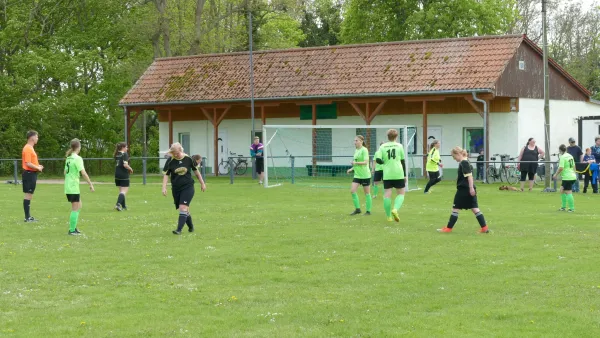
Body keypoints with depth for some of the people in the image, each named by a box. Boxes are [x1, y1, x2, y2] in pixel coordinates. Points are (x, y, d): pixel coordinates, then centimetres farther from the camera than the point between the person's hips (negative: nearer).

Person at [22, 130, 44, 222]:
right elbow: (28, 163, -22)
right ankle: (27, 217, -6)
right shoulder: (27, 149, -15)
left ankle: (28, 216, 18)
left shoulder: (30, 148, 16)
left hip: (31, 174, 11)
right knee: (28, 195, -8)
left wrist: (38, 166, 9)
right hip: (29, 174, -11)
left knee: (29, 195, 13)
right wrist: (38, 168, -12)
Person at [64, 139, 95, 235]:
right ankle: (72, 230, 0)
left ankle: (73, 227, 19)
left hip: (68, 186, 8)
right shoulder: (78, 158, -14)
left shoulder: (68, 158, 10)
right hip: (74, 187, -8)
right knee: (75, 208, -2)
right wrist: (91, 184, -16)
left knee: (79, 206, 18)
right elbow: (83, 173, -20)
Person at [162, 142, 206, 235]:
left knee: (183, 207, -17)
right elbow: (166, 174, -2)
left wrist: (202, 183, 13)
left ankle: (179, 229, -20)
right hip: (176, 188, 2)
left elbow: (196, 171, 8)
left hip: (188, 187, -2)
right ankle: (191, 226, 31)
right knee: (185, 210, 10)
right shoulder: (170, 161, -5)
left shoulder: (188, 159, -5)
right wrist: (164, 187, -14)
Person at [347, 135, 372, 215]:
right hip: (357, 175, 8)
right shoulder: (356, 151, 13)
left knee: (367, 193, 2)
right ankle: (357, 209, 3)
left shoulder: (364, 150, -11)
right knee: (352, 191, -5)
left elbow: (365, 162, -20)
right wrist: (352, 169, 11)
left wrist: (356, 163, -31)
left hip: (365, 175, -8)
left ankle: (368, 211, 10)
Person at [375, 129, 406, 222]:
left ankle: (389, 216, 6)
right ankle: (395, 209, -17)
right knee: (401, 193, 7)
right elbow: (403, 161, 6)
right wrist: (405, 175, 13)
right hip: (398, 174, -1)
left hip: (387, 174, 1)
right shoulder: (399, 146, 3)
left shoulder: (382, 146, 4)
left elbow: (378, 160, -6)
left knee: (387, 194, 5)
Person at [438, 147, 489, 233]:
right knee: (475, 209, 6)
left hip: (464, 189, -9)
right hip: (469, 189, 9)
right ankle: (484, 228, 1)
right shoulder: (466, 162, 16)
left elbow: (469, 176, -21)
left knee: (455, 208, 1)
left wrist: (471, 188, -25)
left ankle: (449, 228, 8)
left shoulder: (463, 163, -13)